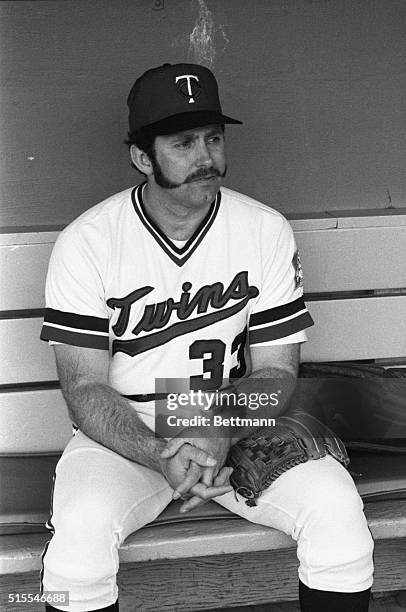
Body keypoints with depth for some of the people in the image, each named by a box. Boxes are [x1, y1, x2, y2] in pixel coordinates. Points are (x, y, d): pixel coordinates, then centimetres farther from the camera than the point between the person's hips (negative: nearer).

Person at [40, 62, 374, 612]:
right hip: (125, 436, -1)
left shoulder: (267, 231, -5)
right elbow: (85, 387, -11)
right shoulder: (87, 243, -10)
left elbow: (275, 370, -3)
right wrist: (160, 456, -28)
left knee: (336, 510, -23)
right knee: (80, 529, -31)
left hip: (239, 427, 2)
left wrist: (219, 436, -22)